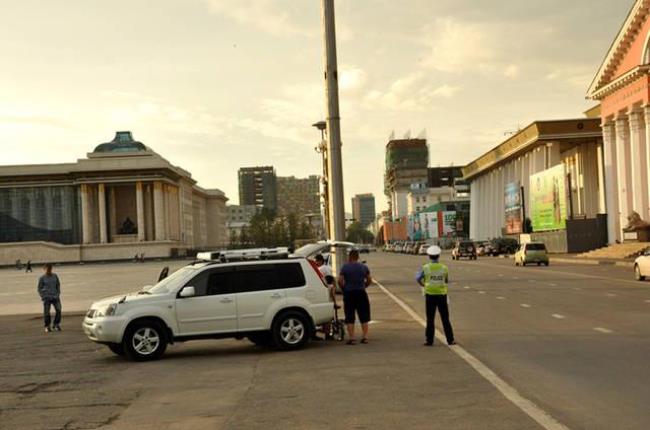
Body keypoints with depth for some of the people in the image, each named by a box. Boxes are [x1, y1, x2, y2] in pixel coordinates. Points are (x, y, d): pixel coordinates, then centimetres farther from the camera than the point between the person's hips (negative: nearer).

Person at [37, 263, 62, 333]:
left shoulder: (55, 276, 8)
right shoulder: (42, 278, 1)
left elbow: (58, 285, 16)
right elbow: (39, 288, 5)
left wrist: (58, 294, 6)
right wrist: (43, 297, -4)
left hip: (55, 296, 2)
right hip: (47, 297, -2)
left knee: (58, 310, -13)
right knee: (46, 312, -3)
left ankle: (56, 324, 3)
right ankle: (47, 326, 14)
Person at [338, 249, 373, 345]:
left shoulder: (345, 267, -5)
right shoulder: (364, 267, 4)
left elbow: (340, 281, -10)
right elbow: (369, 280, 6)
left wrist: (344, 289, 5)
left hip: (349, 294, -2)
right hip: (361, 293, 2)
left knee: (350, 317, 2)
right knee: (364, 317, 9)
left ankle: (352, 338, -1)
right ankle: (365, 337, 7)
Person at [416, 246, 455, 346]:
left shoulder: (426, 267, -6)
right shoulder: (444, 268, -4)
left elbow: (418, 278, -4)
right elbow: (447, 281, 5)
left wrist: (423, 285, 14)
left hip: (430, 295, 0)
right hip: (442, 294, 1)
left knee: (430, 319, 7)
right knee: (445, 319, 7)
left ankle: (429, 340, 7)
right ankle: (450, 340, 9)